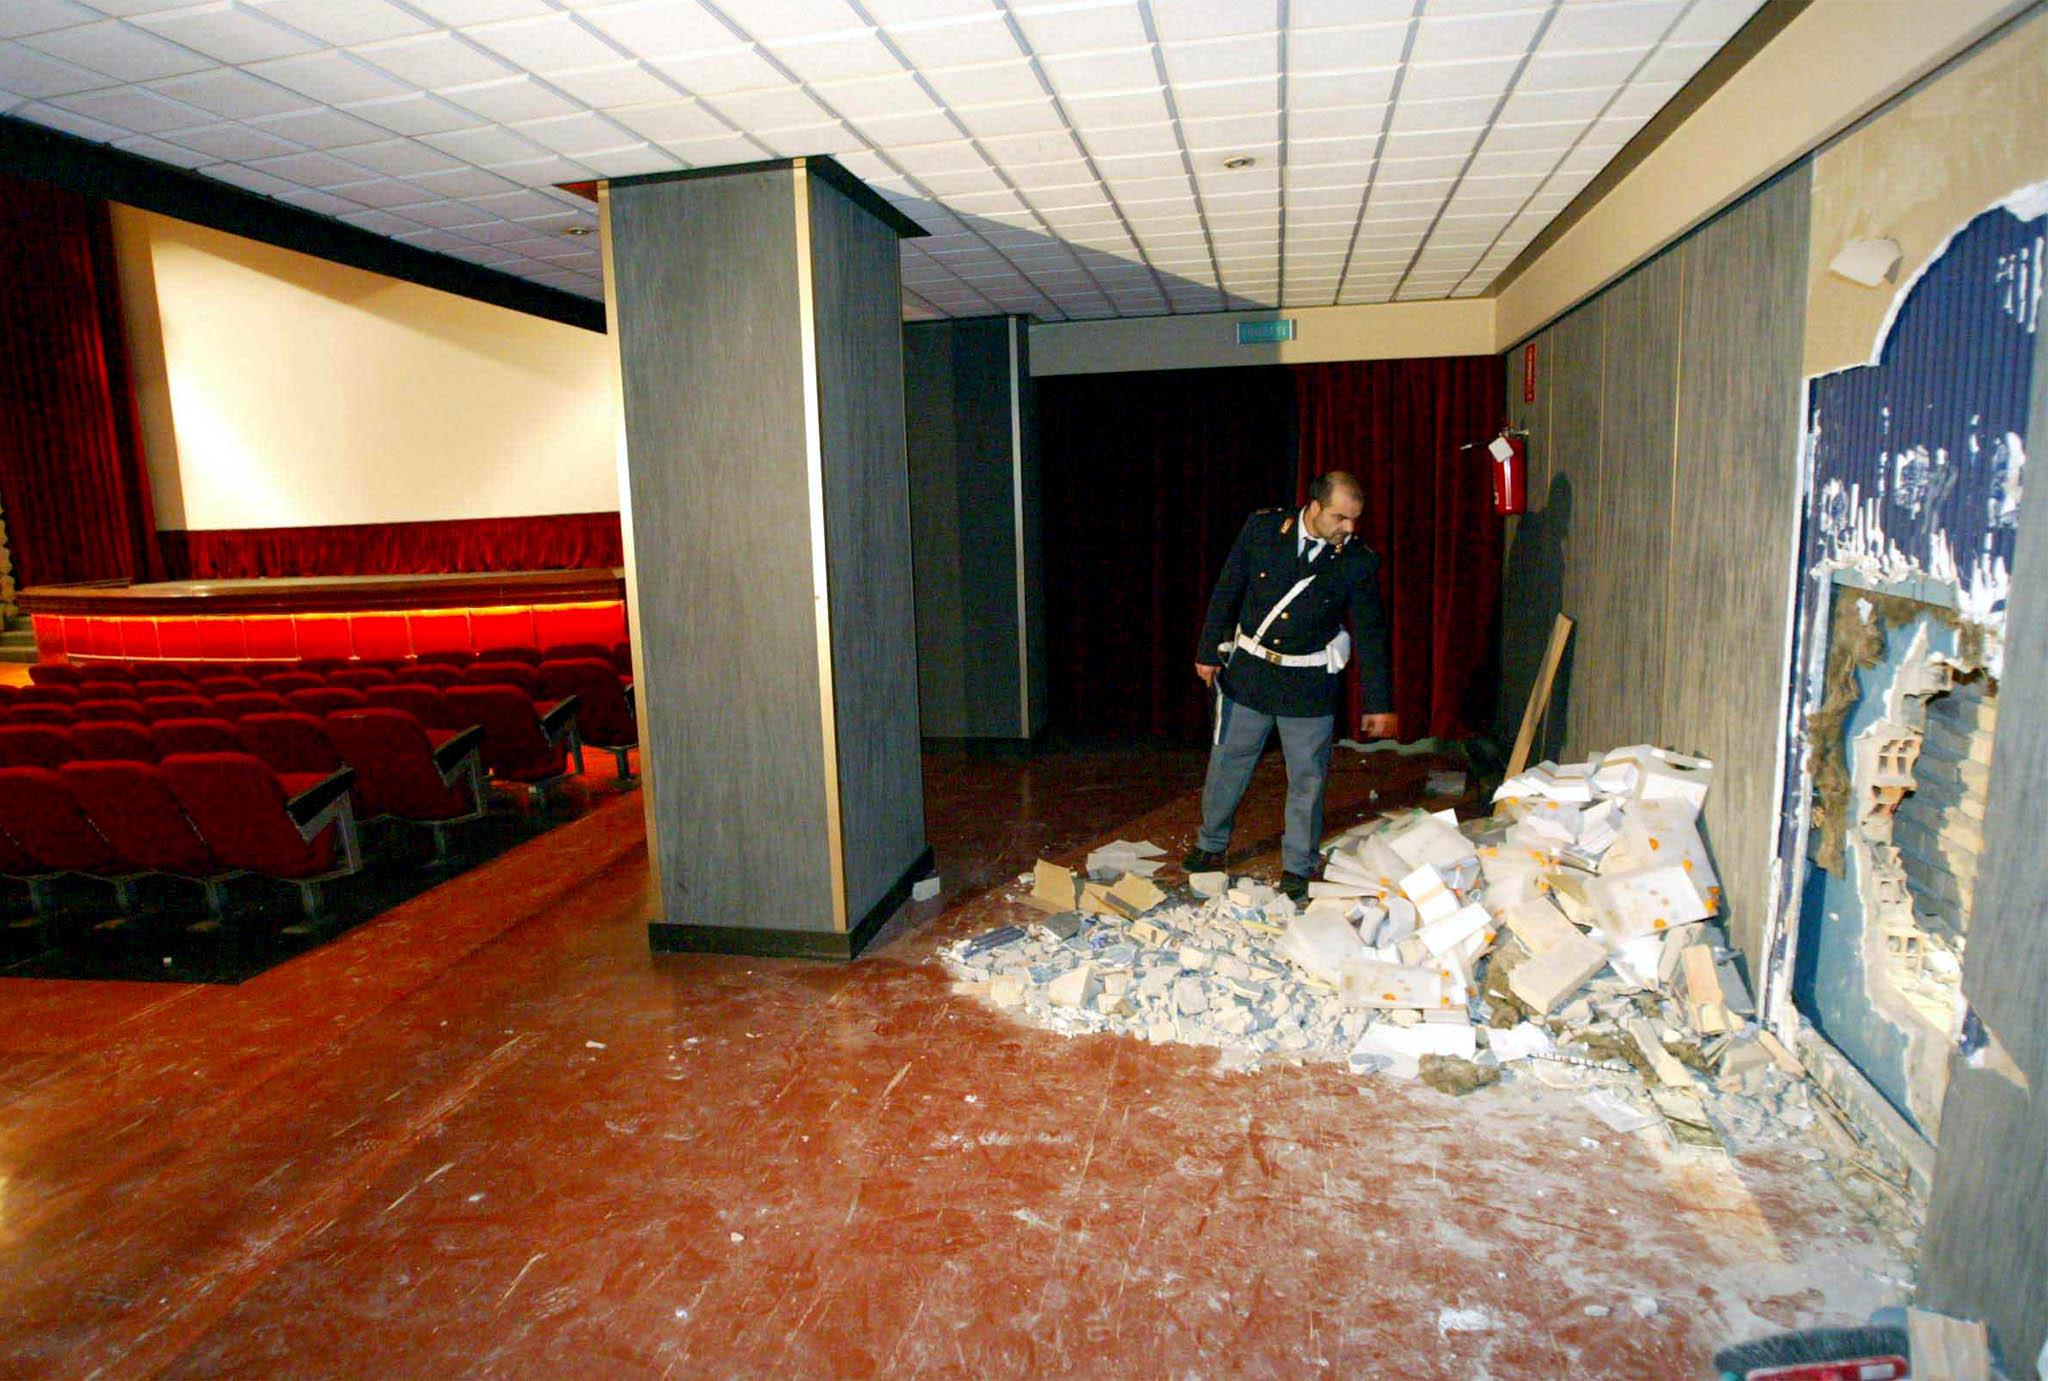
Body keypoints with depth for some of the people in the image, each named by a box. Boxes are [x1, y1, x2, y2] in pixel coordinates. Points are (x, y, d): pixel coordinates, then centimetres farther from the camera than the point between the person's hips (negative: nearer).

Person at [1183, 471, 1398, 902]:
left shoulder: (1358, 561, -11)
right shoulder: (1262, 528, -10)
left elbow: (1371, 633, -4)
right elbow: (1226, 592, 0)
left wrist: (1378, 703, -3)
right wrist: (1209, 652, 3)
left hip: (1309, 686, -1)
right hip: (1249, 671, 1)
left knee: (1307, 778, 6)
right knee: (1227, 761, 13)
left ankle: (1298, 868, 24)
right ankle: (1211, 845, 34)